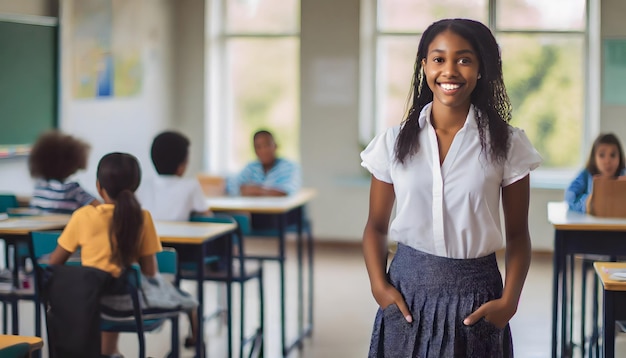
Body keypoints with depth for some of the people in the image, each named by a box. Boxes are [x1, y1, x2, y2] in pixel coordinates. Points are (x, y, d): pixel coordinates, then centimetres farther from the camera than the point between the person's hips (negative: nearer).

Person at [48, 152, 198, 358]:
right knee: (188, 304, 23)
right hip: (130, 298, -2)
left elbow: (54, 262, -1)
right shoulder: (142, 218, -11)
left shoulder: (83, 216, -9)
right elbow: (150, 271, -8)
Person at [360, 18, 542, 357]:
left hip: (476, 296, -1)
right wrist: (378, 286, -9)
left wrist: (509, 301, -11)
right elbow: (376, 226, 6)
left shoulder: (506, 144, -4)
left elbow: (517, 234, 1)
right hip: (408, 290, 1)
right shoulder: (394, 142, 0)